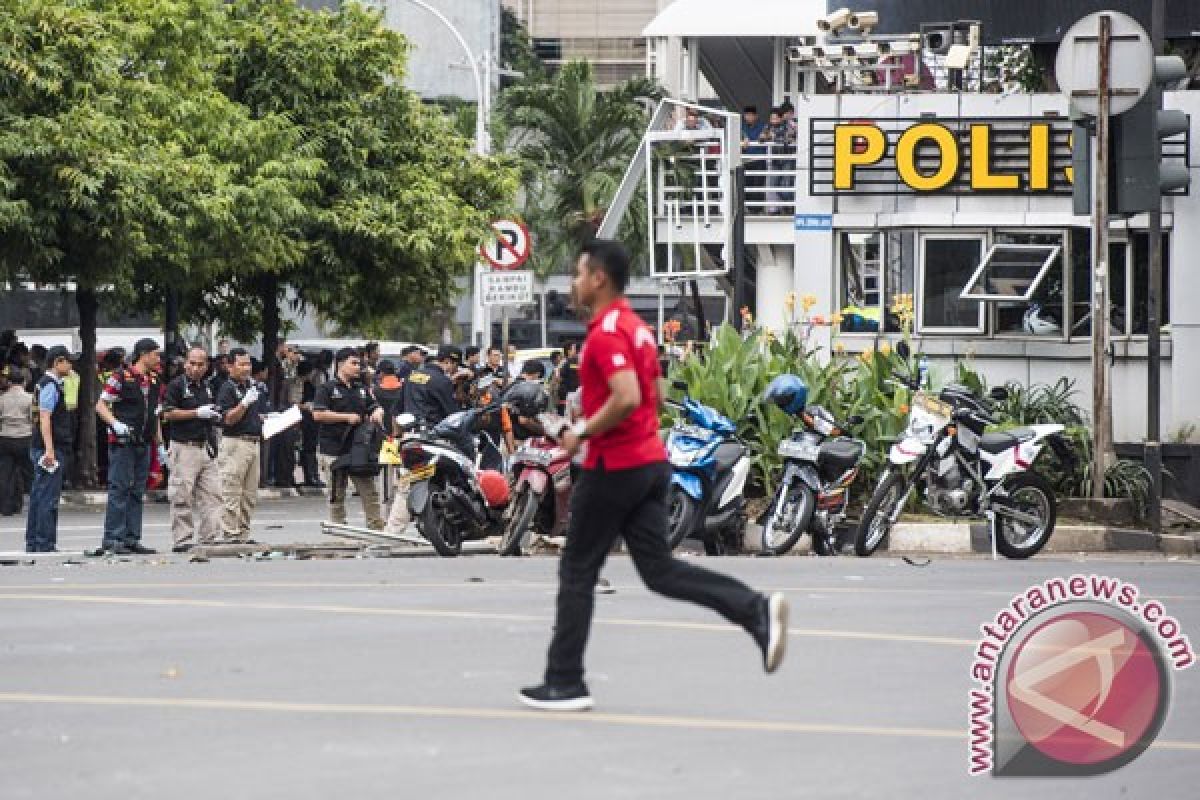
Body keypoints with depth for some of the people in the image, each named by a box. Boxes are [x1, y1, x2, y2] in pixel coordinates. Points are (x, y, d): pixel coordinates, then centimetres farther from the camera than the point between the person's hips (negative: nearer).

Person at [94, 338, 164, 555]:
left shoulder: (154, 380, 14)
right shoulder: (122, 377, -7)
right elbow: (101, 405, -7)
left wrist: (159, 444, 18)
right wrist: (115, 424, -22)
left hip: (144, 443, 7)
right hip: (122, 442, -7)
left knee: (137, 493, 8)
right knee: (119, 489, -7)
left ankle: (132, 538, 12)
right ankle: (113, 539, -6)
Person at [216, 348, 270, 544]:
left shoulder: (257, 386, 15)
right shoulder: (228, 388, -8)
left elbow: (264, 413, 27)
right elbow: (228, 419, -16)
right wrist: (245, 403, -26)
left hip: (255, 442, 8)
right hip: (235, 442, -8)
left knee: (250, 494, 11)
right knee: (232, 493, -7)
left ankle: (243, 533, 16)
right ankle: (230, 535, -6)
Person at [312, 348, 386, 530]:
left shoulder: (361, 389, 15)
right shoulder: (327, 388, -4)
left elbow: (376, 406, 23)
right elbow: (318, 414, -15)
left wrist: (377, 413, -3)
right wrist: (347, 417, -14)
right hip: (334, 452, -5)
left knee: (370, 493, 1)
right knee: (337, 497, 3)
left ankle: (377, 528, 2)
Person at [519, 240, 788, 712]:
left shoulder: (606, 333, -16)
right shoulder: (636, 328, 14)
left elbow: (627, 397, -29)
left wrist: (583, 432, -16)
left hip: (614, 468, -9)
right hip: (651, 462, 9)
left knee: (577, 572, 3)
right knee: (659, 570, 6)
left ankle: (564, 684, 8)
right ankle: (757, 610, -10)